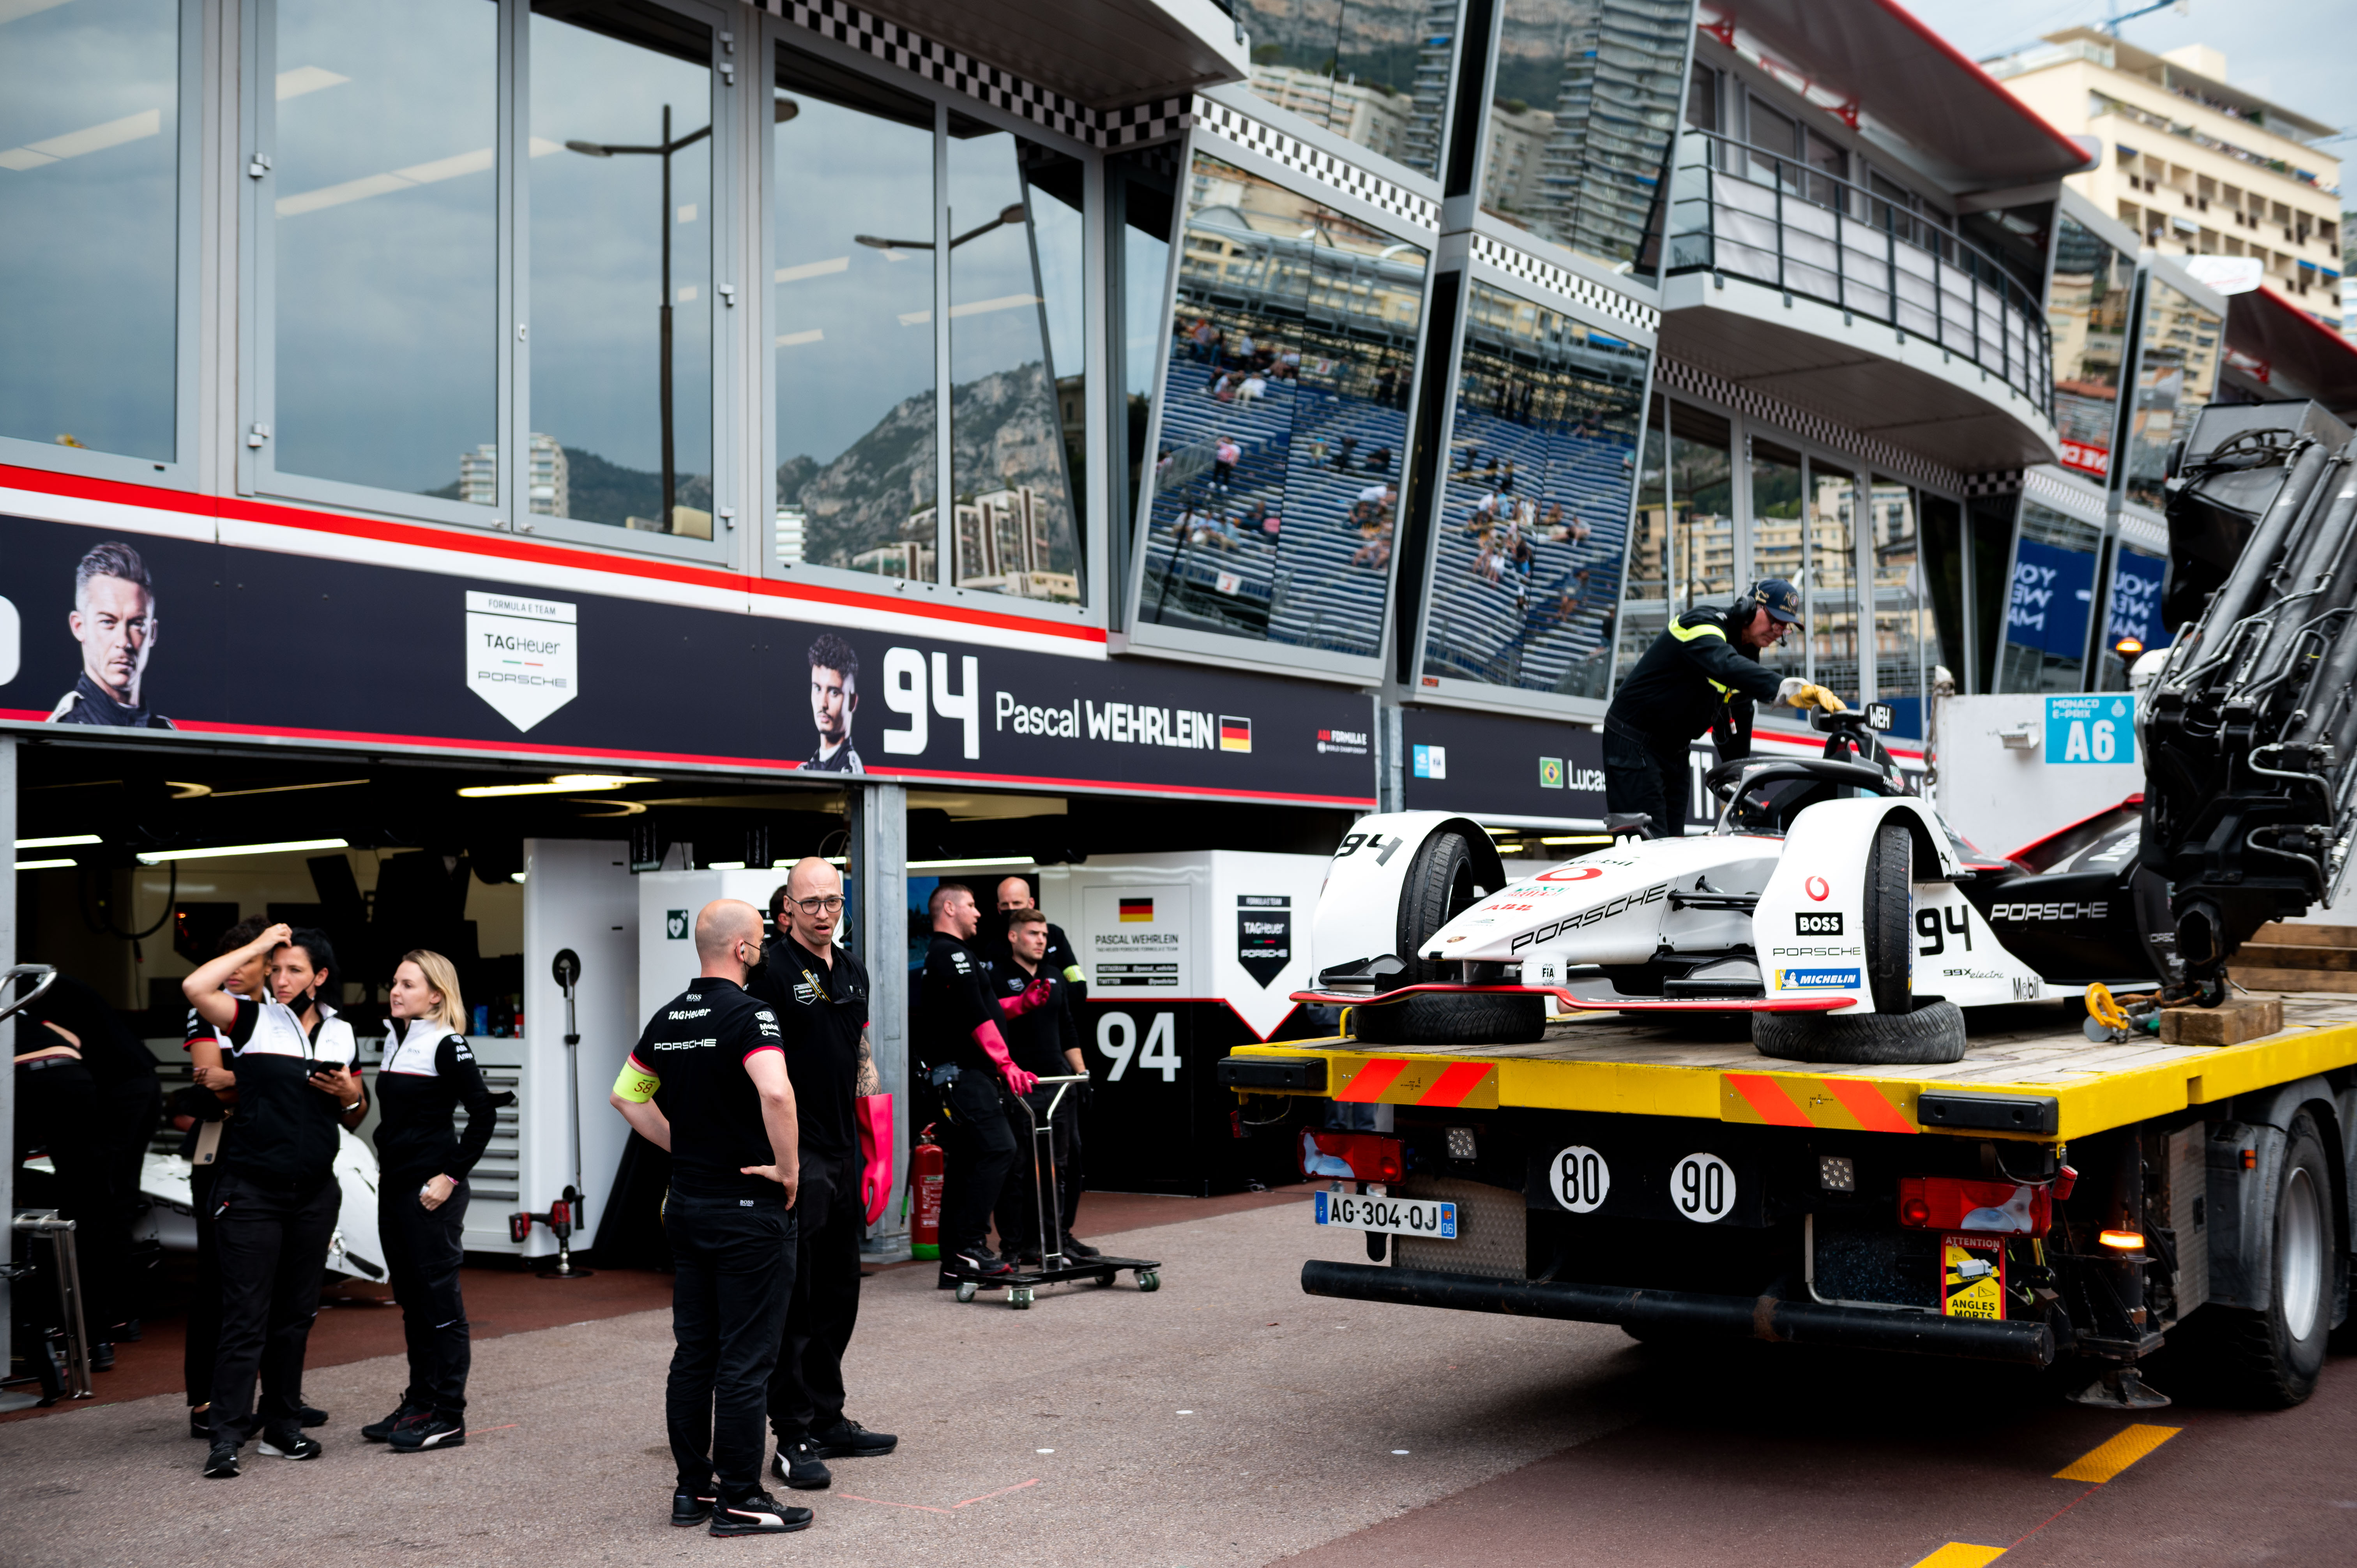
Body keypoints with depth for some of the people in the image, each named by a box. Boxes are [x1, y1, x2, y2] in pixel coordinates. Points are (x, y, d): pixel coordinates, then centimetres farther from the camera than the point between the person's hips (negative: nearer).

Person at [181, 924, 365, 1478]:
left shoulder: (342, 1033, 12)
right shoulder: (254, 1019, 0)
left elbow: (354, 1120, 20)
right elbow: (194, 988, -19)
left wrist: (351, 1093, -4)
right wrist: (258, 946, -11)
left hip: (314, 1194, 4)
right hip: (252, 1189, -4)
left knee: (296, 1314, 10)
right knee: (245, 1316, -7)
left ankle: (283, 1426, 19)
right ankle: (227, 1438, -5)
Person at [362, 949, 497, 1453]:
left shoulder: (447, 1045, -11)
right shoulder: (393, 1040, 13)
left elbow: (483, 1113, -16)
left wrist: (451, 1176, -17)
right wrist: (385, 1167, 14)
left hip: (431, 1190, -8)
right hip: (394, 1186, 8)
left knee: (440, 1300, -3)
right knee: (411, 1299, 14)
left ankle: (448, 1417, 2)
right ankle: (419, 1404, 22)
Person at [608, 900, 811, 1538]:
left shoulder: (667, 1018, 8)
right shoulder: (748, 1014, -17)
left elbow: (626, 1096, 18)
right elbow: (776, 1091, -33)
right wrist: (789, 1168, -20)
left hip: (687, 1204, 8)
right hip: (749, 1208, -8)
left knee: (693, 1353, 13)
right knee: (745, 1360, -1)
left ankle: (693, 1487, 20)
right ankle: (739, 1500, 4)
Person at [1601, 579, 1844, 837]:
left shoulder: (1747, 657, 9)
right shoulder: (1701, 624, -19)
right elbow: (1727, 668, -42)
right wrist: (1788, 689, -54)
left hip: (1675, 753, 9)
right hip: (1634, 745, -9)